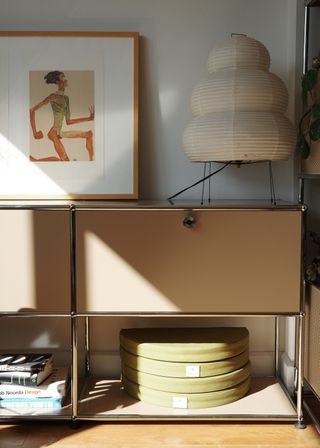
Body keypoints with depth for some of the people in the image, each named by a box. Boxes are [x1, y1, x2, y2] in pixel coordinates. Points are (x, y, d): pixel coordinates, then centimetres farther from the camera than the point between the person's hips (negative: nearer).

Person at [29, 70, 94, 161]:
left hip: (61, 133, 9)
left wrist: (89, 118, 14)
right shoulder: (54, 96, -9)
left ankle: (92, 159, 6)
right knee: (65, 160, -22)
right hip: (54, 133, -9)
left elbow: (68, 121, 17)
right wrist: (34, 132, -14)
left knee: (89, 134, 10)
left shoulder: (66, 98, 15)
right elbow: (32, 110, -11)